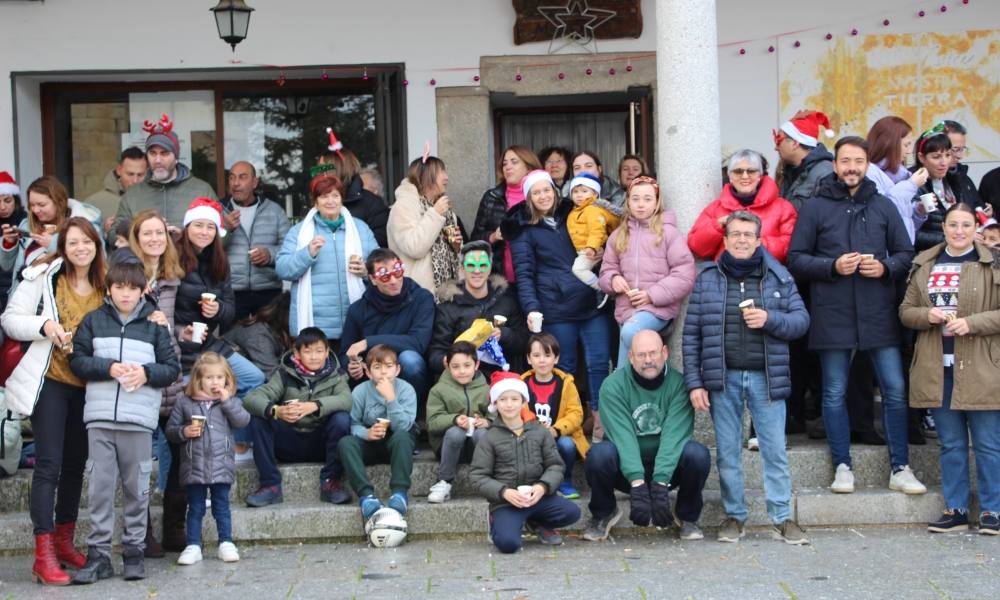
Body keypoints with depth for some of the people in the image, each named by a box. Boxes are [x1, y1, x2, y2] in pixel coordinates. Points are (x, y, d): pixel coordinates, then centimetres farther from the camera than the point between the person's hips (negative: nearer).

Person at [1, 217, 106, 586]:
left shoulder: (105, 286, 9)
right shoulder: (44, 277, -5)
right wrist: (44, 326, -21)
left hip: (87, 386, 5)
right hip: (50, 382, -5)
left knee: (75, 465, 13)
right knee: (49, 465, -8)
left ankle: (64, 541, 26)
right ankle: (43, 555, -8)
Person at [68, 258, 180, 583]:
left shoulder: (154, 325, 6)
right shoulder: (93, 321, 7)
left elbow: (172, 368, 6)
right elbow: (77, 360, 4)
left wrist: (147, 373, -10)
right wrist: (108, 368, -9)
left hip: (139, 418, 0)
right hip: (100, 415, 0)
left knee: (136, 487, 5)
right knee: (99, 486, 1)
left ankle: (134, 550, 15)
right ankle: (99, 553, 6)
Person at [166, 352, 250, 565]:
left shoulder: (230, 402, 8)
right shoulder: (185, 403, 4)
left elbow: (243, 420, -8)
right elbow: (170, 430, 7)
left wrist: (227, 401, -13)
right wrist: (184, 432, -13)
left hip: (221, 465, 0)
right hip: (194, 466, 0)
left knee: (221, 506, 6)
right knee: (195, 508, 6)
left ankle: (226, 544, 14)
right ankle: (193, 546, 11)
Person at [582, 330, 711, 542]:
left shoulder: (678, 384, -12)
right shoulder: (614, 386, -13)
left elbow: (674, 435, -23)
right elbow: (623, 435, -24)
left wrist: (660, 483, -36)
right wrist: (637, 483, -37)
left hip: (667, 467, 1)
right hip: (626, 468, 0)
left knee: (697, 454, -29)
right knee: (599, 453, -32)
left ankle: (688, 516, -1)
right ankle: (603, 514, -1)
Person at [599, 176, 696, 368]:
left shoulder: (668, 232, -1)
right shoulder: (618, 235, 14)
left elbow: (684, 275, -7)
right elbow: (607, 270, 19)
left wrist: (652, 295, -13)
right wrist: (613, 279, -6)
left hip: (658, 307, -5)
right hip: (626, 307, 5)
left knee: (630, 332, -34)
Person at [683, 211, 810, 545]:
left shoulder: (779, 277, 7)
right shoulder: (707, 279, 6)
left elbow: (801, 320, 5)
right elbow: (691, 335, 4)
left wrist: (770, 319, -15)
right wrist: (694, 383, -3)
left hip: (767, 377, 0)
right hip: (723, 379, 1)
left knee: (775, 451, 0)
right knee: (727, 452, 6)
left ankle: (782, 518, 7)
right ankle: (734, 516, 16)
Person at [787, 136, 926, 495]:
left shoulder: (884, 206, 8)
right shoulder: (815, 208, 2)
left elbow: (906, 254, 11)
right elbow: (795, 259, 1)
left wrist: (885, 267, -9)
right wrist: (832, 267, -14)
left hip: (879, 314, 1)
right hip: (833, 316, -1)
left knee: (895, 390, 1)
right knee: (834, 394, 5)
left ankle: (900, 469, 10)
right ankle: (842, 467, 17)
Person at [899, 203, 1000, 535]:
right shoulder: (924, 265, 11)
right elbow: (906, 311, 12)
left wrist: (971, 323, -18)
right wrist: (927, 315, -8)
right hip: (938, 369, 4)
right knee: (951, 444, 11)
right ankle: (955, 510, 18)